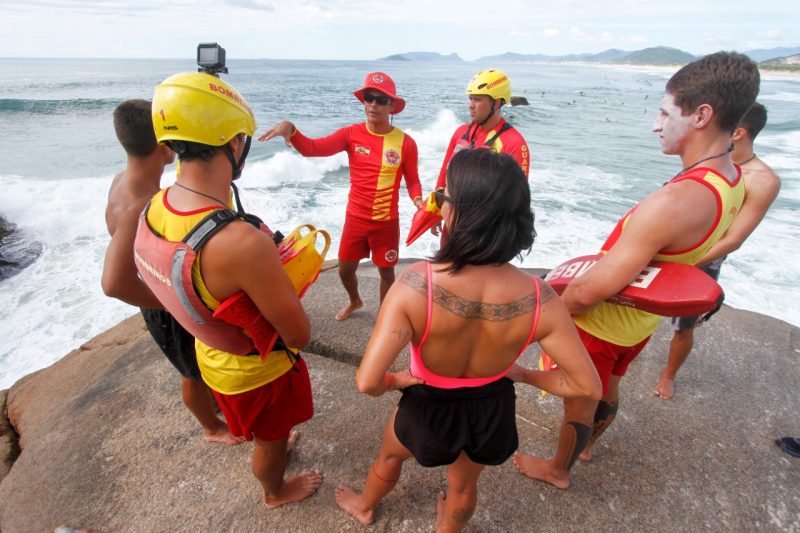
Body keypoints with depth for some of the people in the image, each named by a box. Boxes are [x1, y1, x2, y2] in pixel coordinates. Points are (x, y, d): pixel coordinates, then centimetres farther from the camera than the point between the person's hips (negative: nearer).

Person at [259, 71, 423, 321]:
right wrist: (290, 129, -36)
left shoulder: (405, 143, -9)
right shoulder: (351, 134, -7)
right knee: (345, 270, 16)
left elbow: (412, 180, 1)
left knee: (386, 272, 12)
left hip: (387, 222, -2)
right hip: (355, 218, 2)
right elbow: (311, 148, -17)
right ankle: (355, 301, 49)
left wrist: (418, 201, -19)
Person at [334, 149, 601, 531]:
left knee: (389, 456, 35)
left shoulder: (416, 285, -36)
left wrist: (394, 382, -12)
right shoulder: (538, 298, -27)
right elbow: (587, 386, -18)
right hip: (492, 409, 2)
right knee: (464, 485, 34)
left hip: (429, 407, -1)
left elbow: (367, 382, -35)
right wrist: (524, 374, -1)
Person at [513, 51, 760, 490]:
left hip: (602, 323, -8)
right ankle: (587, 445, 59)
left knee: (579, 401, 16)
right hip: (640, 320, 8)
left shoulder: (672, 202, -37)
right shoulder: (731, 180, -6)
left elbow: (591, 291, -35)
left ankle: (558, 469, 44)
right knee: (608, 387, 31)